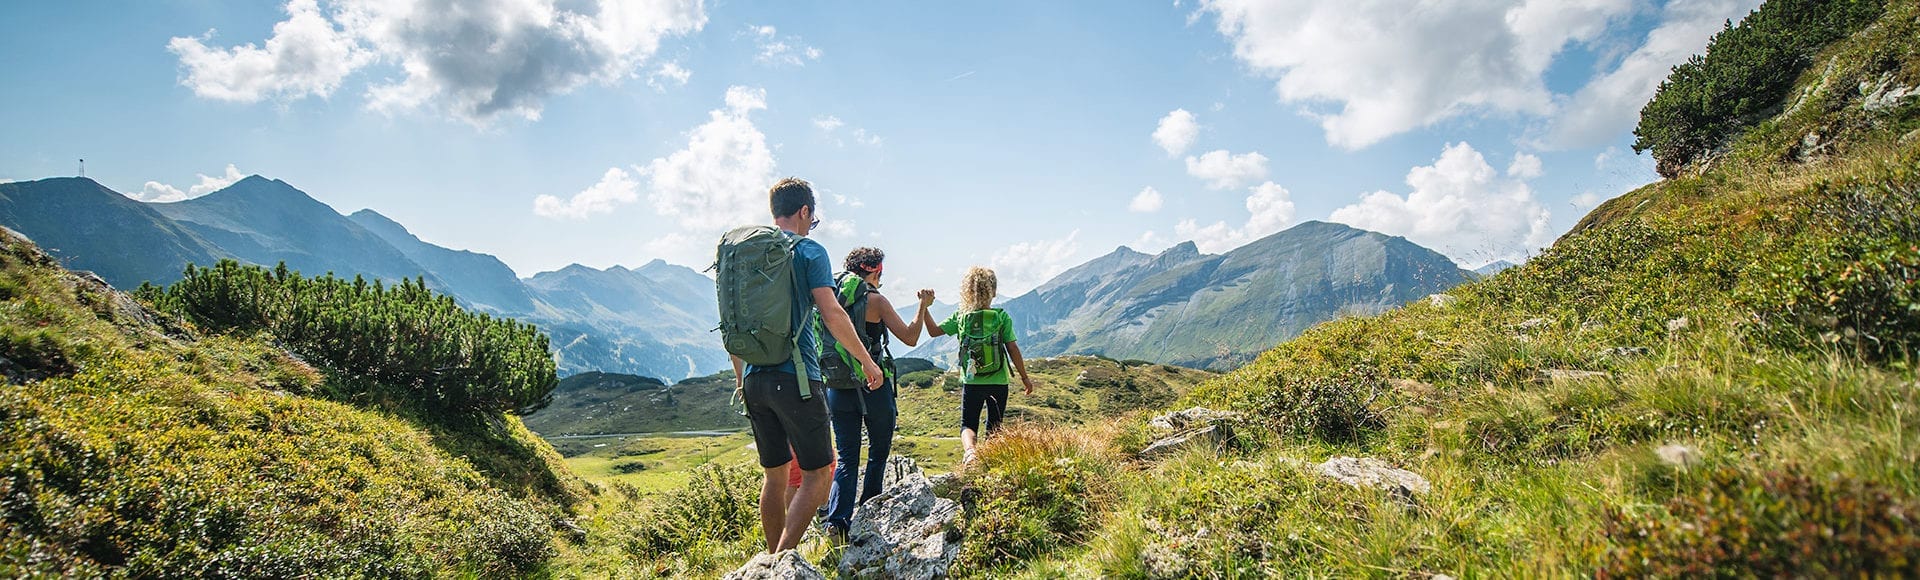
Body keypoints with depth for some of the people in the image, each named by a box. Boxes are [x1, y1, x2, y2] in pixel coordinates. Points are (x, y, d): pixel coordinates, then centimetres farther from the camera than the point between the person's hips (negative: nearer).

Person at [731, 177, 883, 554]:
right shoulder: (809, 251, -4)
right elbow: (832, 314, -12)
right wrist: (867, 360, -3)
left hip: (754, 380, 7)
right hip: (794, 377, -7)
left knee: (775, 473, 16)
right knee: (817, 474, 0)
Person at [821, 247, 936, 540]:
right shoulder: (875, 300, -8)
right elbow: (910, 338, -6)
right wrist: (923, 306, 4)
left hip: (838, 389, 4)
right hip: (874, 386, -4)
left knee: (846, 459, 9)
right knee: (878, 455, 14)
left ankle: (837, 520, -5)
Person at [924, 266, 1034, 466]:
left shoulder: (961, 316, -3)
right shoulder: (1001, 317, -6)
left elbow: (934, 331, 2)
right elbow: (1013, 349, -6)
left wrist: (924, 307, 7)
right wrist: (1025, 377, 4)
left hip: (971, 382, 0)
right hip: (998, 382, 0)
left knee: (968, 425, 7)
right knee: (994, 427, 18)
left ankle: (969, 450, -23)